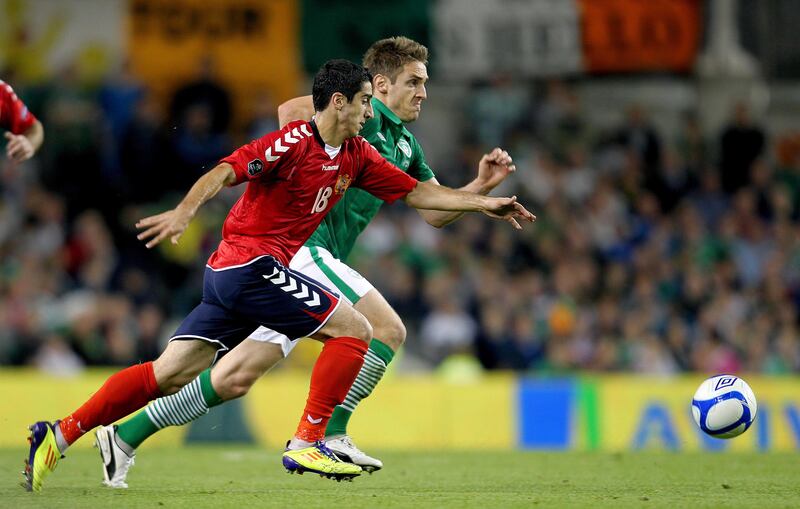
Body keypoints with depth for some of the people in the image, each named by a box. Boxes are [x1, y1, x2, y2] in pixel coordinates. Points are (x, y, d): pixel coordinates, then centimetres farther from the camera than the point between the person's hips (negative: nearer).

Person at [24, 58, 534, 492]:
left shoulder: (356, 156, 13)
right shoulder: (294, 142, -13)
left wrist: (481, 201, 13)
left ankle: (60, 435, 4)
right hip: (251, 262, -9)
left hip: (230, 275, 9)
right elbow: (225, 171, -21)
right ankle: (306, 444, -6)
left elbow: (415, 191, 19)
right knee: (354, 329, -9)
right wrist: (185, 212, -37)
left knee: (170, 374, 5)